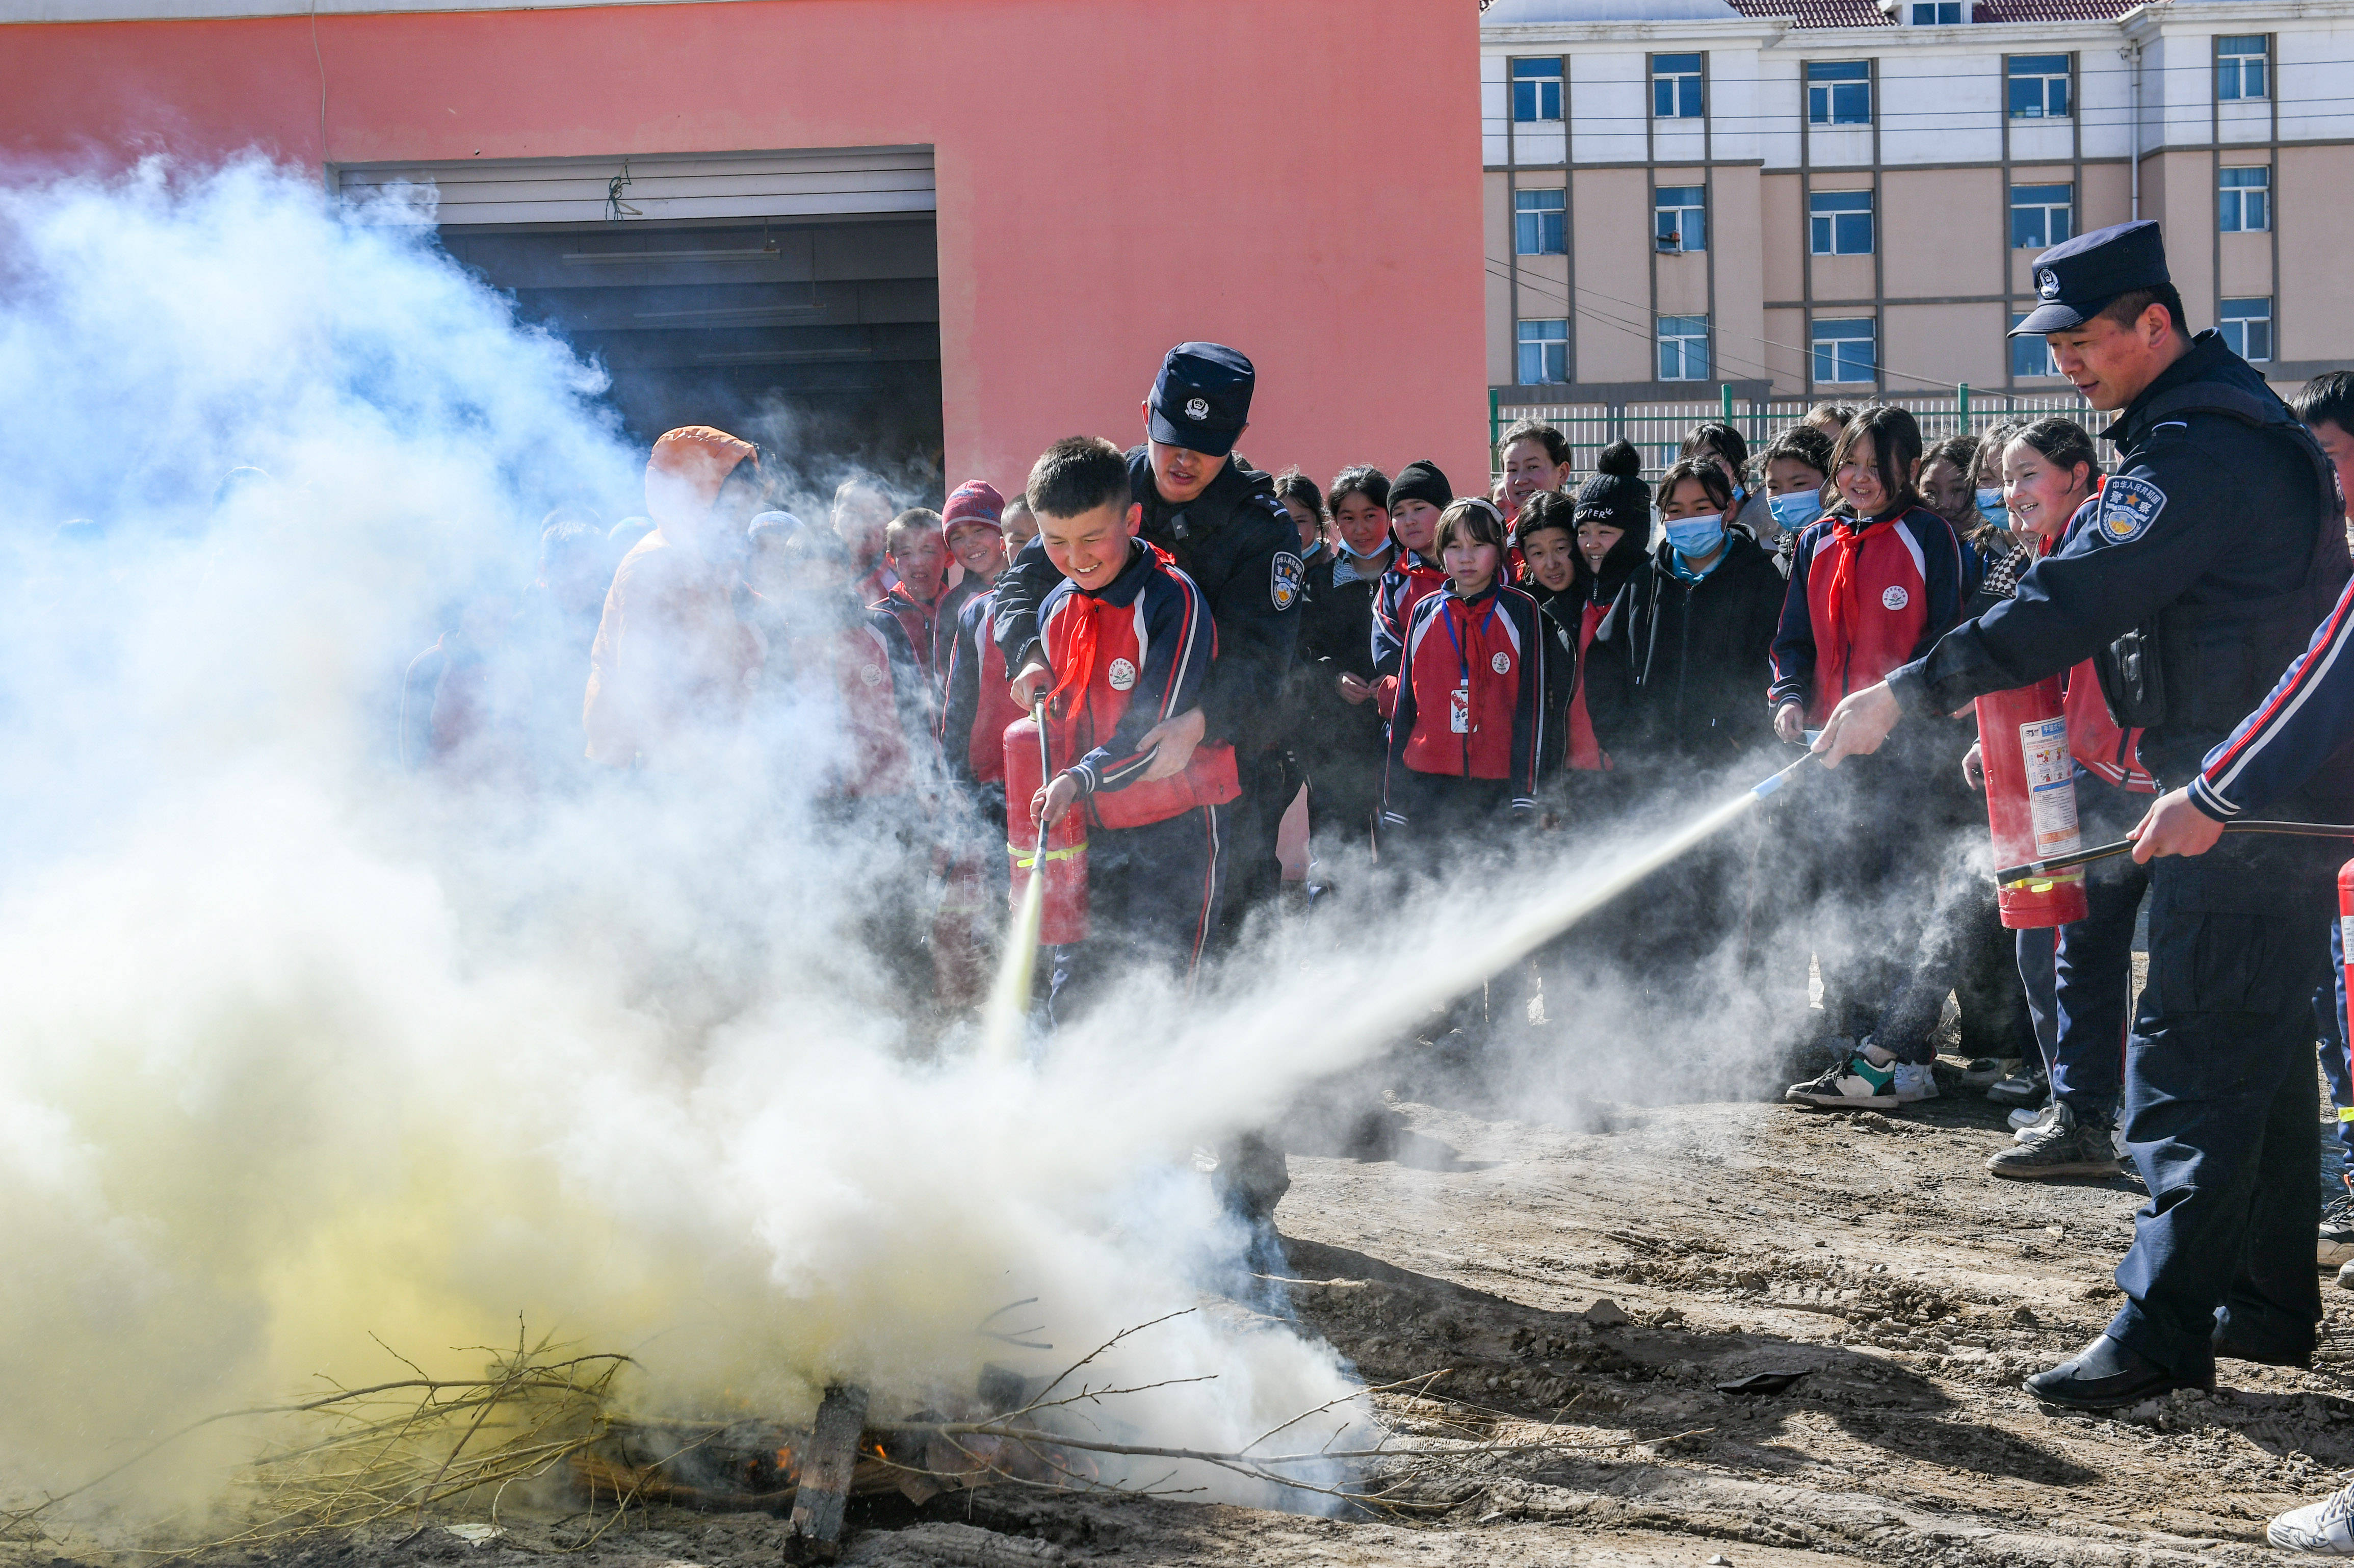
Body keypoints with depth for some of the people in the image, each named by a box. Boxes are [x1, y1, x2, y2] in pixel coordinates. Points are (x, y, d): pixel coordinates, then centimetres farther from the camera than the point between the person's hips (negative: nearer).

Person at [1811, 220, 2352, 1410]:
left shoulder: (2198, 450, -19)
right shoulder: (2232, 419, 16)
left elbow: (2070, 604, -25)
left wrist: (1908, 694, -24)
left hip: (2241, 798, -11)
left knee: (2191, 1062, -11)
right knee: (2259, 1046, 15)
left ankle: (2165, 1325, -12)